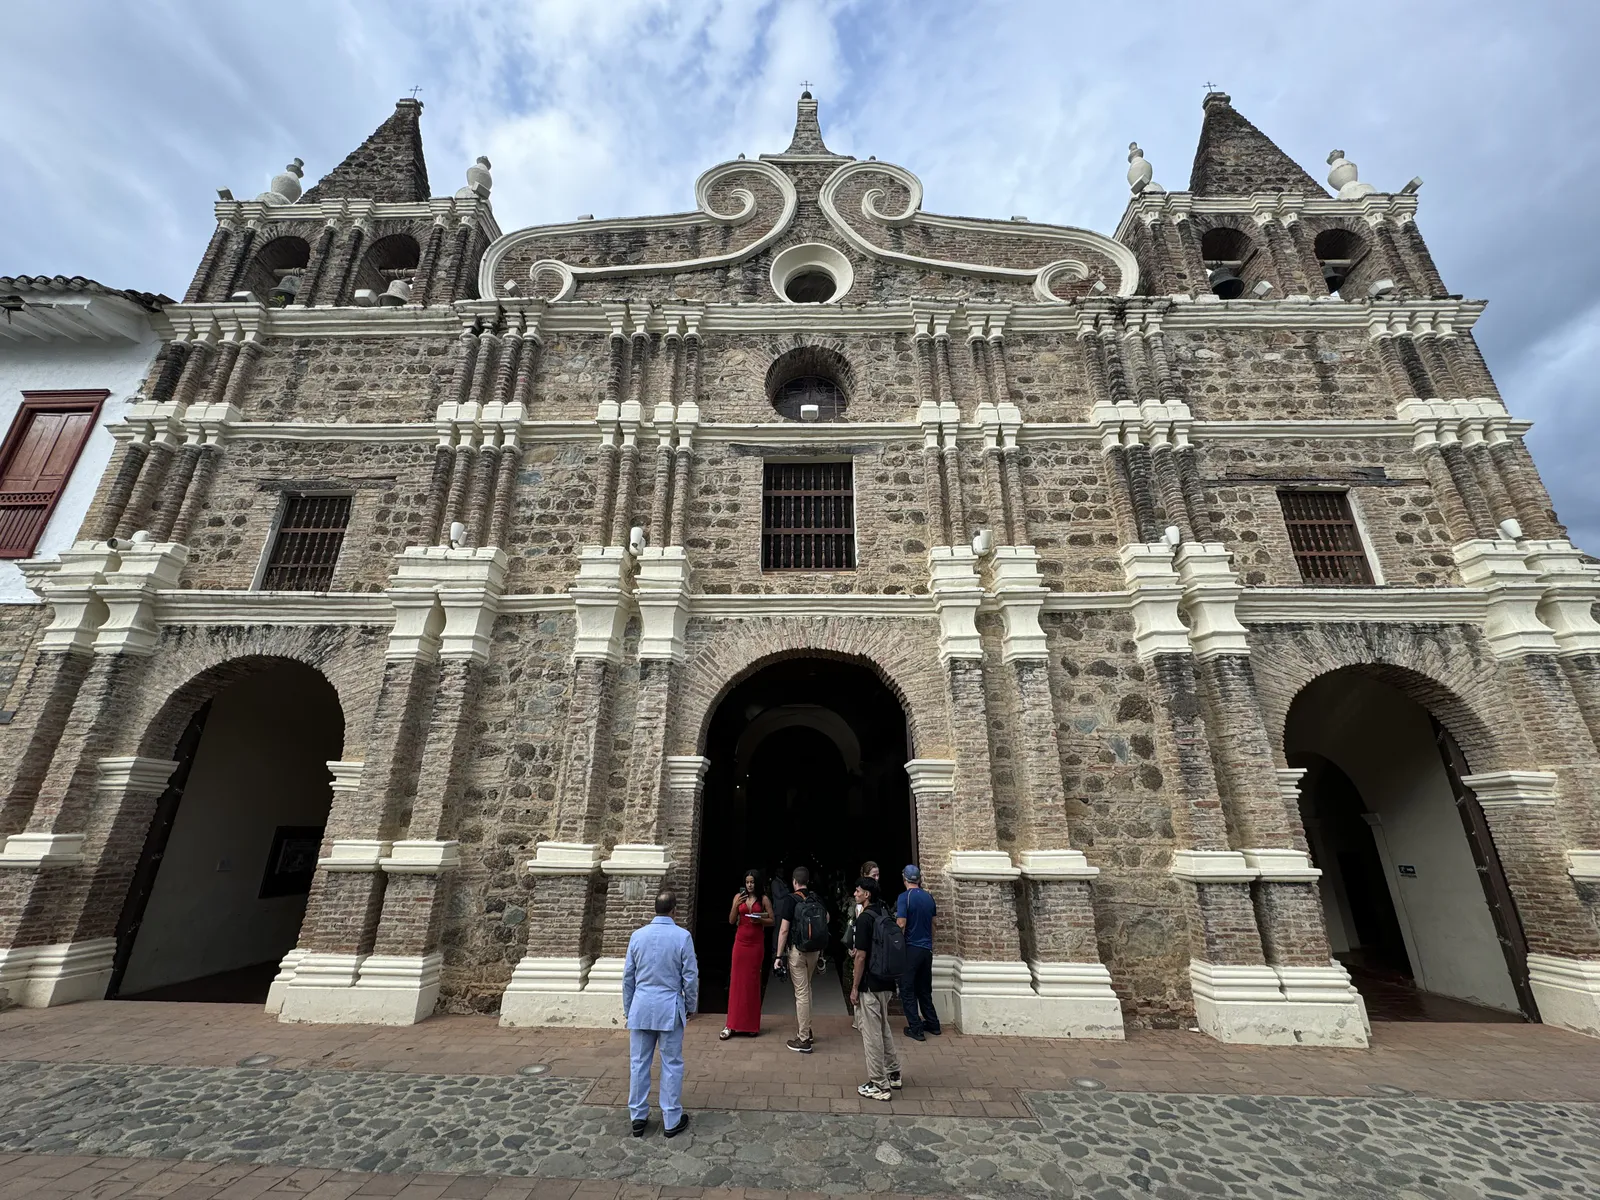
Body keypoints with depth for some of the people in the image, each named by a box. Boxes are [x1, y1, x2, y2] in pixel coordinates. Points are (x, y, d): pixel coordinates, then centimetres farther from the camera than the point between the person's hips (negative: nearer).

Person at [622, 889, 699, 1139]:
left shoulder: (638, 935, -4)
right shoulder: (682, 936, -14)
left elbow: (628, 976, 4)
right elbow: (690, 976, -8)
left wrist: (628, 1008, 17)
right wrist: (691, 1006, 7)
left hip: (641, 1007, 3)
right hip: (670, 1008, -3)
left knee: (639, 1063, 15)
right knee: (672, 1065, 10)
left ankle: (638, 1118, 25)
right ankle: (672, 1120, 19)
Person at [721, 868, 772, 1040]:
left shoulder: (764, 899, -1)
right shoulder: (738, 897, 2)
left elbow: (772, 921, 1)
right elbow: (731, 921, 1)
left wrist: (760, 920, -18)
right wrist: (736, 905, -15)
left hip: (756, 943, -1)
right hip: (740, 941, 1)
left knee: (752, 981, 5)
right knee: (737, 980, 2)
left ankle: (751, 1024, 17)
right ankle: (732, 1024, 9)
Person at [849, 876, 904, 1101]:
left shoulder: (865, 918, -19)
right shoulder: (885, 914, 6)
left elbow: (861, 956, -19)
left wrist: (855, 987, -11)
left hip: (871, 985, -8)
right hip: (887, 983, 8)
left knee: (872, 1033, 3)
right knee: (883, 1028, 22)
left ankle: (879, 1086, 11)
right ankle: (893, 1075, 32)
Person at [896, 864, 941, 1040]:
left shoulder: (904, 897, -14)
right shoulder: (928, 897, 4)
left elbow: (901, 923, -23)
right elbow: (933, 922, 15)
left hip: (911, 948, -6)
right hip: (927, 949, 6)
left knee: (907, 990, 5)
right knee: (924, 989, 20)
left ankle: (916, 1029, 6)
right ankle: (932, 1024, 26)